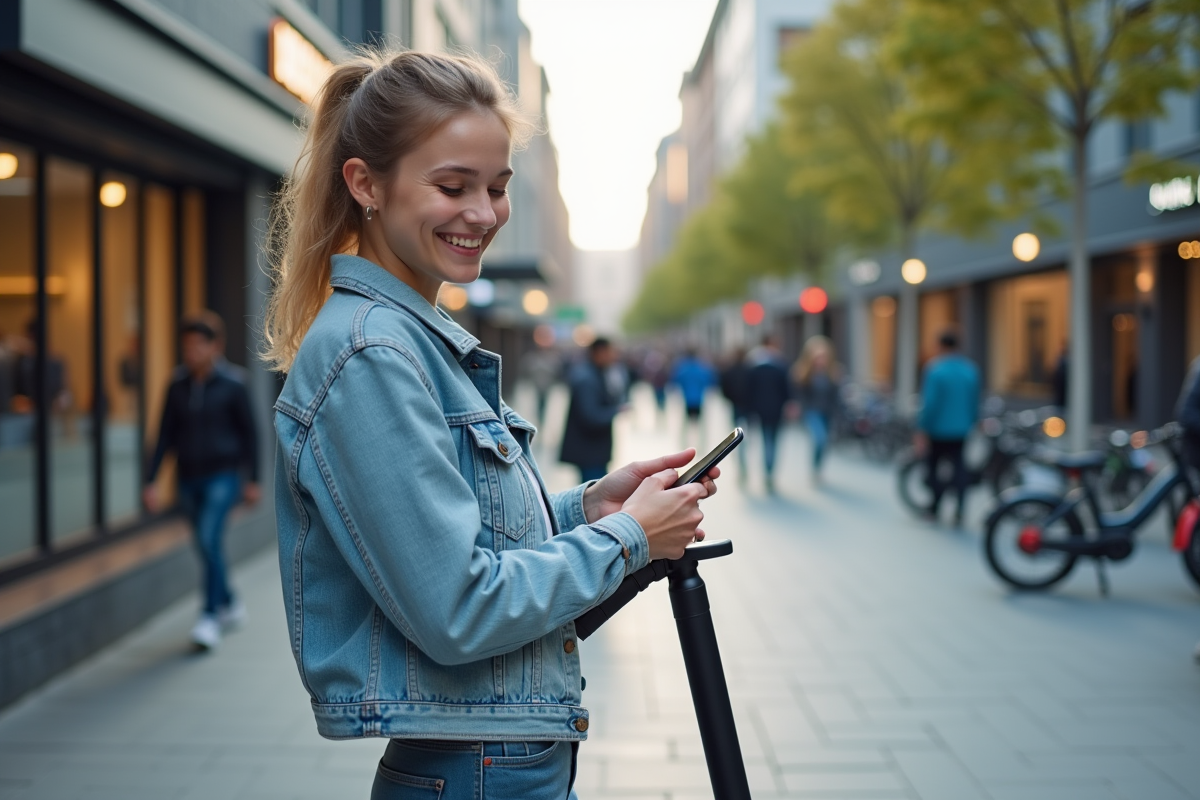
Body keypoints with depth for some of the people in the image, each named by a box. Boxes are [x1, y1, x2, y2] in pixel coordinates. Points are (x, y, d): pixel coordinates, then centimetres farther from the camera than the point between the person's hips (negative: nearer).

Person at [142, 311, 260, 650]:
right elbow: (166, 434, 4)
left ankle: (210, 618, -16)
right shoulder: (178, 384, 3)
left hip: (223, 475, -5)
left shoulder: (232, 384, -7)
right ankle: (230, 605, 33)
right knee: (207, 546, 13)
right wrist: (151, 480, -1)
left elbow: (249, 432, -2)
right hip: (189, 477, 5)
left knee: (210, 538, -19)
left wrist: (252, 480, -1)